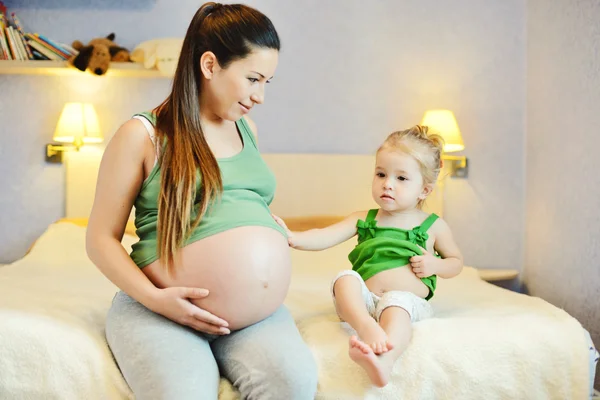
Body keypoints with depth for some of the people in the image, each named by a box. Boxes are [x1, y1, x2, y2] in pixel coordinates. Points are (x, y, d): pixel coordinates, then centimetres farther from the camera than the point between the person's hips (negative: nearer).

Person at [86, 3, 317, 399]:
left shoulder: (246, 128, 17)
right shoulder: (142, 135, -1)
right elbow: (101, 239, -1)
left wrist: (272, 228, 10)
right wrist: (153, 297, -15)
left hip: (256, 314, 4)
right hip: (161, 311, -4)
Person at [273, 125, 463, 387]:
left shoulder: (433, 226, 11)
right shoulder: (363, 220, 13)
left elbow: (456, 261, 23)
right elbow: (325, 237, -1)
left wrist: (435, 265, 0)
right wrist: (293, 238, -21)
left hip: (409, 300, -3)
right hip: (364, 300, 3)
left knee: (396, 303, -37)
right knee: (345, 278, -27)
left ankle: (384, 358, -64)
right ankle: (366, 326, -52)